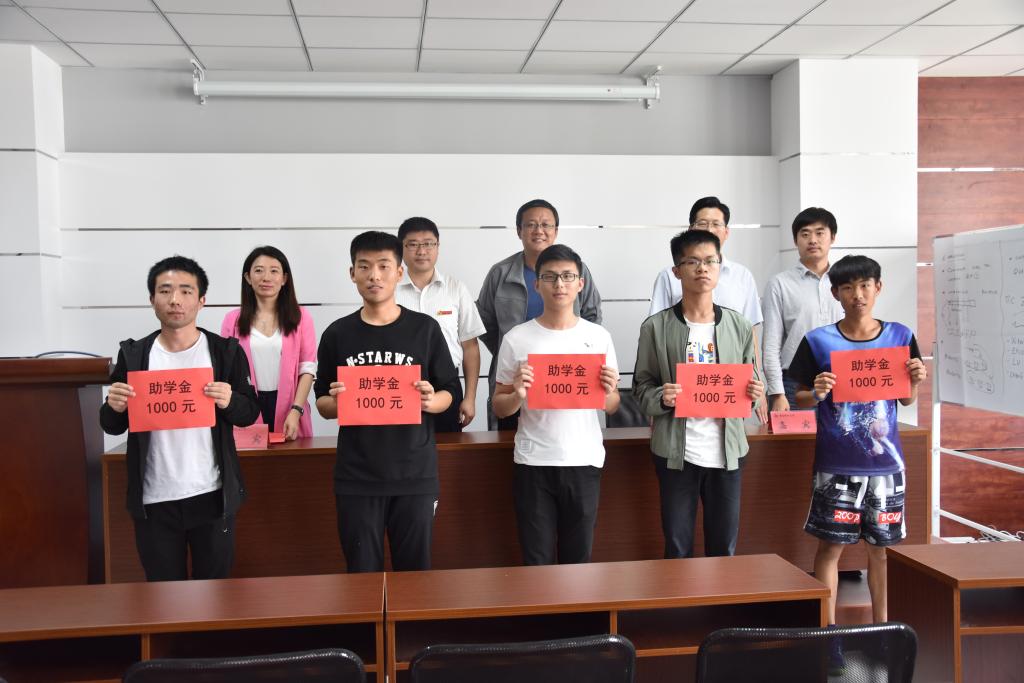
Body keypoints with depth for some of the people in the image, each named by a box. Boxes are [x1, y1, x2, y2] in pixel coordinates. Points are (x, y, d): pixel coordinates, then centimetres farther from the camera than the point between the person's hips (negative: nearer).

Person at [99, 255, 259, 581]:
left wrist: (230, 402, -19)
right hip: (154, 500, 1)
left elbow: (250, 412, 3)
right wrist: (114, 407, -14)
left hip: (211, 496, -1)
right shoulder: (133, 354, 2)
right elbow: (112, 426, 8)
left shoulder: (225, 350, -2)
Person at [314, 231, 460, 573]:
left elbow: (449, 393, 5)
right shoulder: (337, 334, 4)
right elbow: (323, 405, 9)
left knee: (414, 571, 8)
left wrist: (430, 401, -16)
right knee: (363, 575, 8)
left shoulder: (425, 329, 1)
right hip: (356, 477, 1)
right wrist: (336, 403, -13)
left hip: (415, 474, -1)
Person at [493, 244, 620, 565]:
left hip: (584, 461, 1)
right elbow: (499, 409, 5)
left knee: (578, 559, 11)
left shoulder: (598, 336, 3)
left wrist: (608, 391, -12)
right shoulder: (516, 338, -1)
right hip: (533, 463, -1)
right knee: (537, 561, 6)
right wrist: (517, 395, -16)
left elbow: (612, 408, 10)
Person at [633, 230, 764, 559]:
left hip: (726, 450, 2)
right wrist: (661, 398, -19)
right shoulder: (655, 327, -3)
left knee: (724, 547, 12)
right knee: (677, 548, 9)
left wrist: (756, 391, -8)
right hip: (676, 451, -2)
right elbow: (641, 387, 1)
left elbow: (751, 381, 13)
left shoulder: (739, 325, 5)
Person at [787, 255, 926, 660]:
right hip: (836, 466, -2)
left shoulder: (900, 337, 4)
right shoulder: (817, 342, -4)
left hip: (885, 463, 2)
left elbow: (906, 399, 13)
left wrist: (916, 380, -7)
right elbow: (800, 400, 2)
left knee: (882, 546, 11)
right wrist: (817, 393, -19)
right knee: (831, 545, 3)